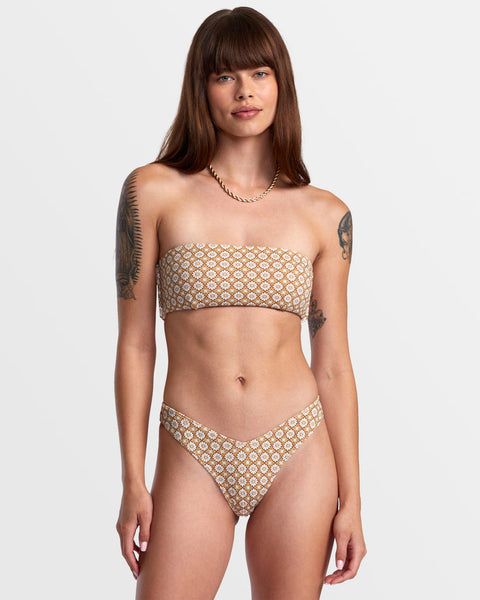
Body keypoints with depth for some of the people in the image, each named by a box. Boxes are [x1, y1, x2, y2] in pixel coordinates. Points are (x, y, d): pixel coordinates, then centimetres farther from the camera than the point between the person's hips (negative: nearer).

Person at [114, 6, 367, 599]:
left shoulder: (324, 214, 3)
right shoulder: (154, 191, -1)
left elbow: (333, 364, 5)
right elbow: (135, 345, 0)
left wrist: (350, 500, 3)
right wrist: (132, 483, -2)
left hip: (298, 457, 1)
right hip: (194, 458, -1)